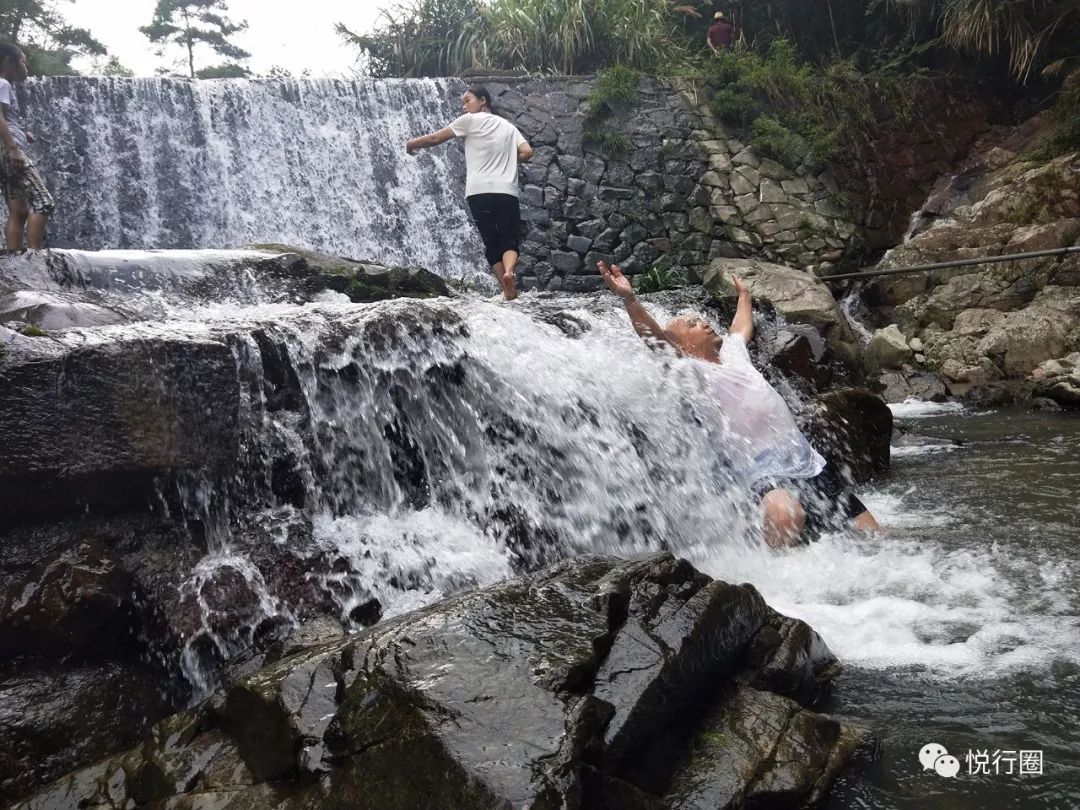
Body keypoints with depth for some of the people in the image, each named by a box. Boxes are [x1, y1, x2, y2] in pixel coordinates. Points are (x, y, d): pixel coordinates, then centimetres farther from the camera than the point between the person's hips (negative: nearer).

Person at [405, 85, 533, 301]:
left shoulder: (470, 120, 8)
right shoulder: (508, 126, 19)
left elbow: (436, 138, 12)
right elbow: (527, 152, 7)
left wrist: (411, 144, 28)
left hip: (480, 192, -2)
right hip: (507, 192, 2)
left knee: (492, 243, 7)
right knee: (510, 241, 4)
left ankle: (508, 291, -2)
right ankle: (509, 271, -28)